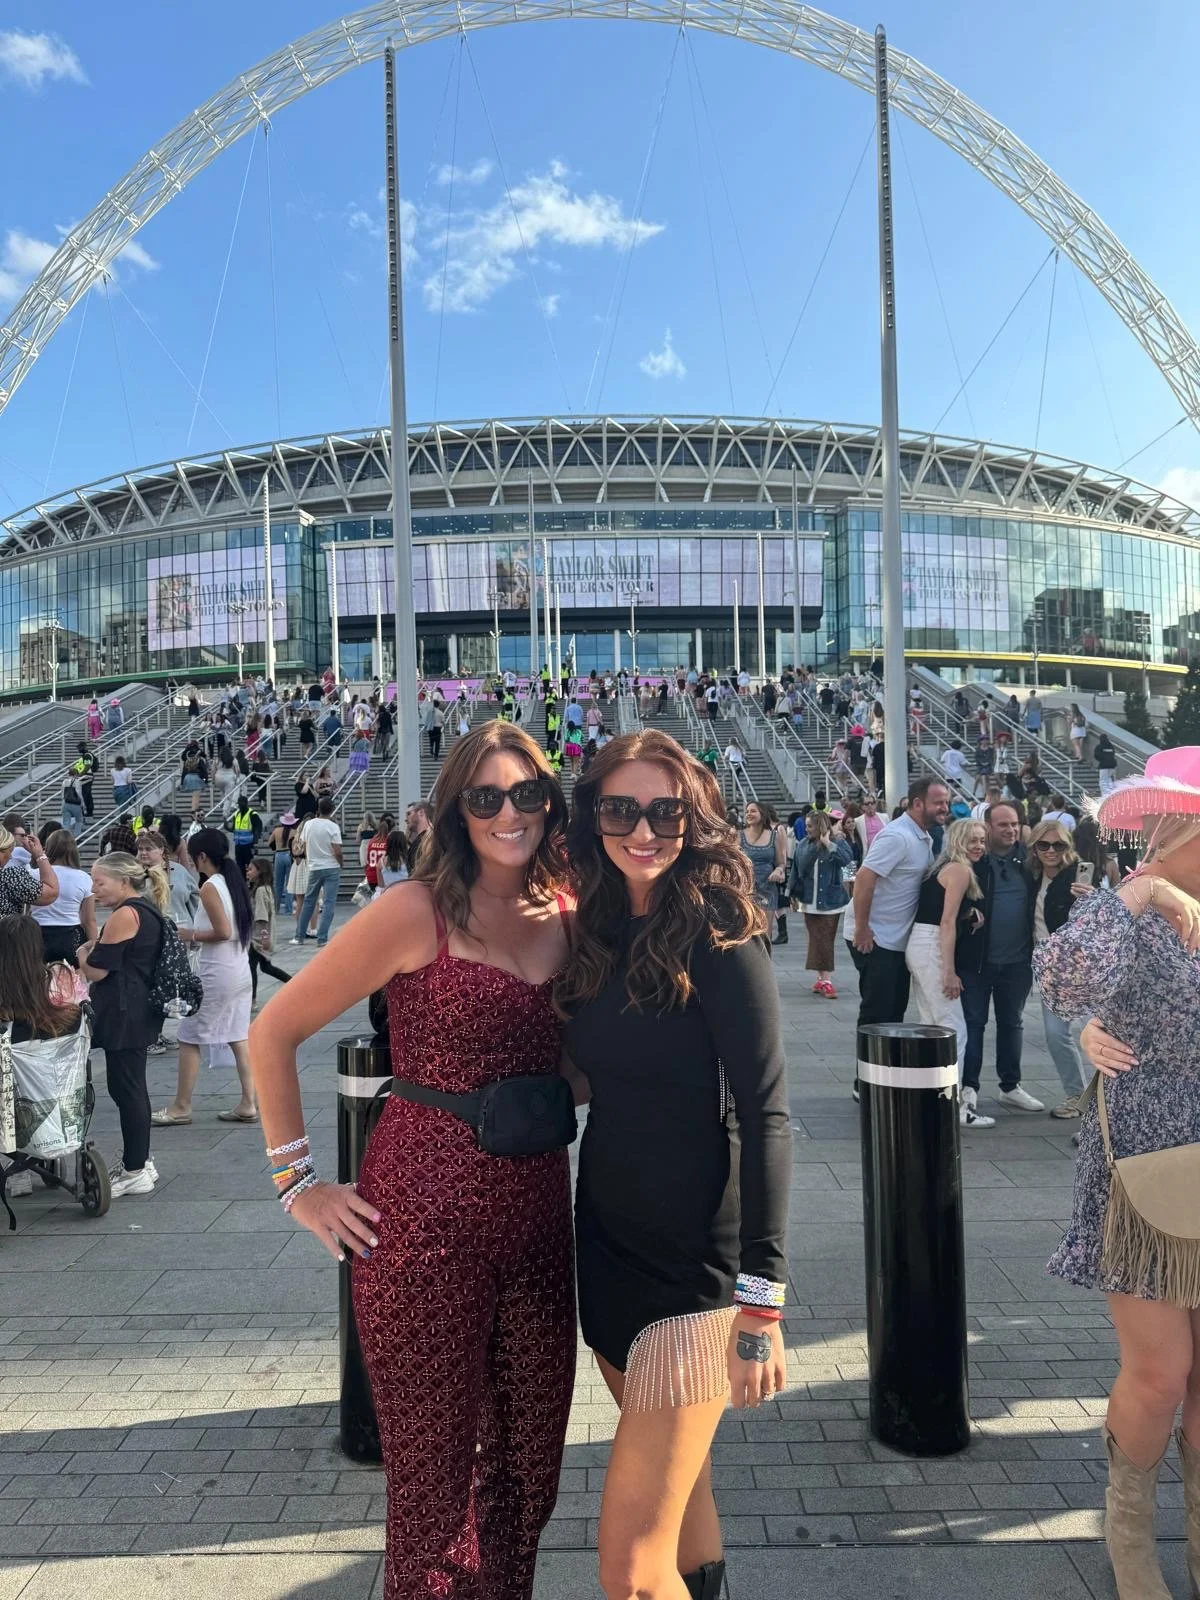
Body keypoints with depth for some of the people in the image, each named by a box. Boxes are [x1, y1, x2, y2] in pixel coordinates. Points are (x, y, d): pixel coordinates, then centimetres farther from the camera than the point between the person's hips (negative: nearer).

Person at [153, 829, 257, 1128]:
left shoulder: (209, 887, -15)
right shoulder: (233, 881, 9)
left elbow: (223, 932, -22)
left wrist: (190, 935, -7)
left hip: (215, 973, -8)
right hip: (239, 970, 8)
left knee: (189, 1038, 4)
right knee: (238, 1037, 11)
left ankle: (181, 1107, 12)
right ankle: (248, 1104, 13)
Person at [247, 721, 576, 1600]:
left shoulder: (568, 917, 5)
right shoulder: (418, 910, -11)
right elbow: (274, 1032, -7)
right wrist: (300, 1182, -6)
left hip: (538, 1217, 6)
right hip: (427, 1222, -5)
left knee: (530, 1466, 19)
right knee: (435, 1483, 10)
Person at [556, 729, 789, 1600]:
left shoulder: (719, 935, -14)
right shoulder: (596, 932, 5)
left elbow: (766, 1117, -17)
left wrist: (762, 1297, -20)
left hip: (694, 1263, -6)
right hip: (607, 1249, 6)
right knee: (683, 1497, 22)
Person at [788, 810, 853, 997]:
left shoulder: (837, 842, -5)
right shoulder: (803, 845, 4)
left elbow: (847, 858, -23)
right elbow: (796, 869, 10)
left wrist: (828, 844, -23)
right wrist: (794, 894, 11)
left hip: (830, 900, -3)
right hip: (810, 901, 3)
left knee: (825, 940, 1)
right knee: (817, 940, 3)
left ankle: (824, 979, 6)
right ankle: (823, 978, 6)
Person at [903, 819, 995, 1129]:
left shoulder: (943, 868, 18)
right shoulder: (960, 870, -9)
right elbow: (947, 922, -15)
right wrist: (949, 972, -17)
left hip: (919, 946, 10)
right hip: (931, 950, -10)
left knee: (931, 1028, 16)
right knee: (954, 1030, -7)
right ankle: (953, 1106, -5)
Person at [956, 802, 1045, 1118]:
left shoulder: (1028, 857, 2)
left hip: (1017, 960, 4)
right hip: (977, 959, -4)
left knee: (1012, 1023, 15)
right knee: (974, 1023, 4)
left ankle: (1010, 1086, 26)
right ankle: (969, 1087, 12)